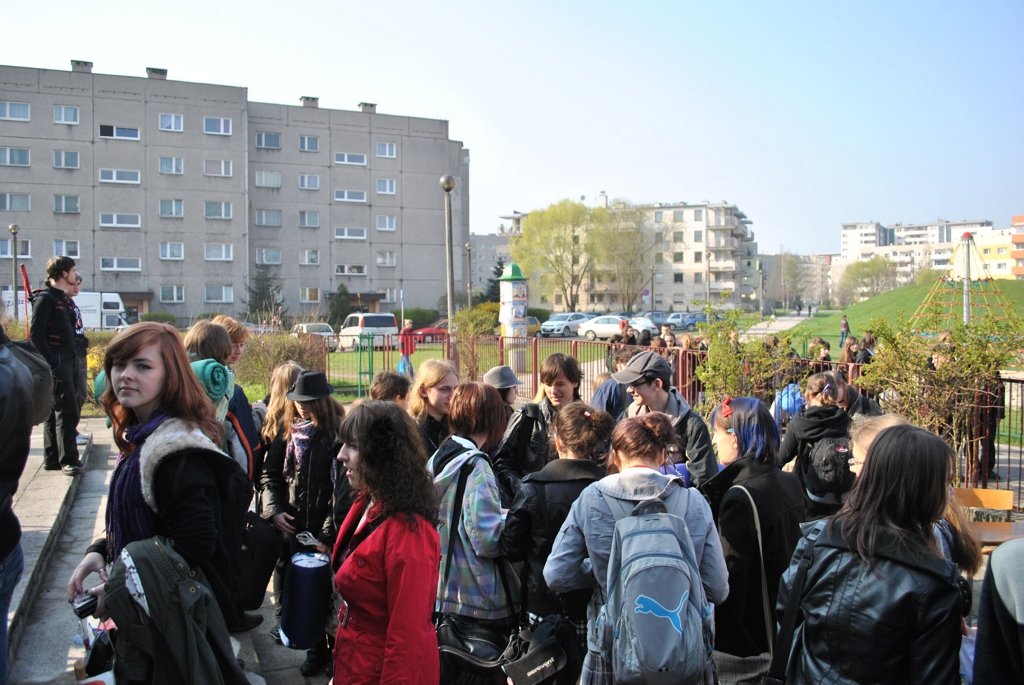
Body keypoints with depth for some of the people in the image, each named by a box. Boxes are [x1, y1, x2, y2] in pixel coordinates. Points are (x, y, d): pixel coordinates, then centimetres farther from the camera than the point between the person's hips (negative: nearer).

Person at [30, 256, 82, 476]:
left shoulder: (63, 299, 17)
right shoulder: (45, 298, -10)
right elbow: (36, 334, -16)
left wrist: (73, 362, 14)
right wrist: (53, 363, -19)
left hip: (67, 362, 9)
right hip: (57, 363, -9)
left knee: (54, 412, 12)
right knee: (67, 410, -10)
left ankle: (52, 459, 18)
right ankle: (68, 460, -8)